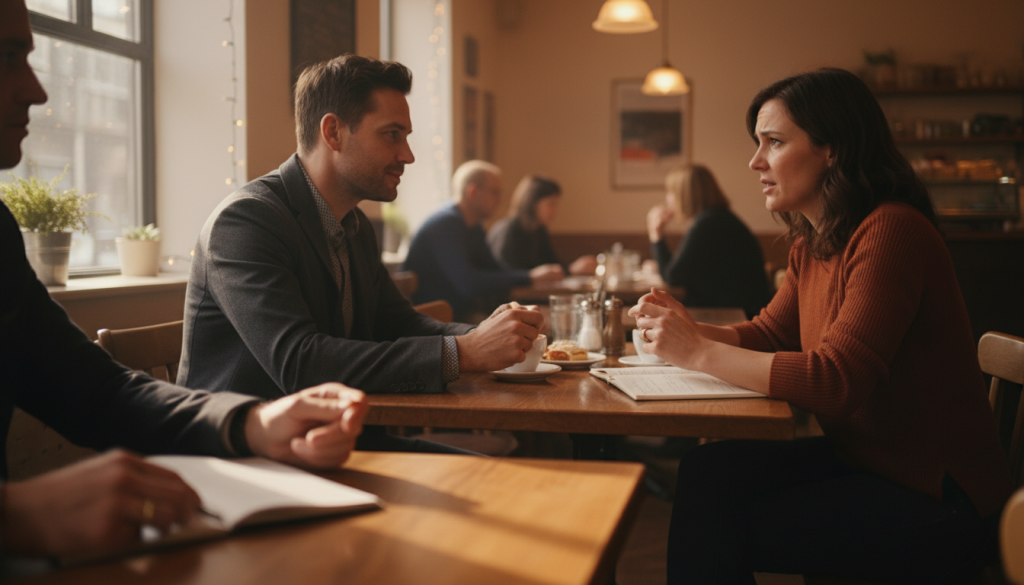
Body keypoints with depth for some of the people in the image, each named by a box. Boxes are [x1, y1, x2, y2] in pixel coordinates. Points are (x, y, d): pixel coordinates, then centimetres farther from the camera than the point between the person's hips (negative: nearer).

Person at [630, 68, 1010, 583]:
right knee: (706, 473, -7)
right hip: (860, 459, 8)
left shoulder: (891, 231, -22)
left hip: (936, 501, -8)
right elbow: (767, 333, 13)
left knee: (722, 527, -13)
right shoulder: (812, 245, 7)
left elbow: (837, 380, -29)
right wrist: (692, 331, -7)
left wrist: (701, 352, -23)